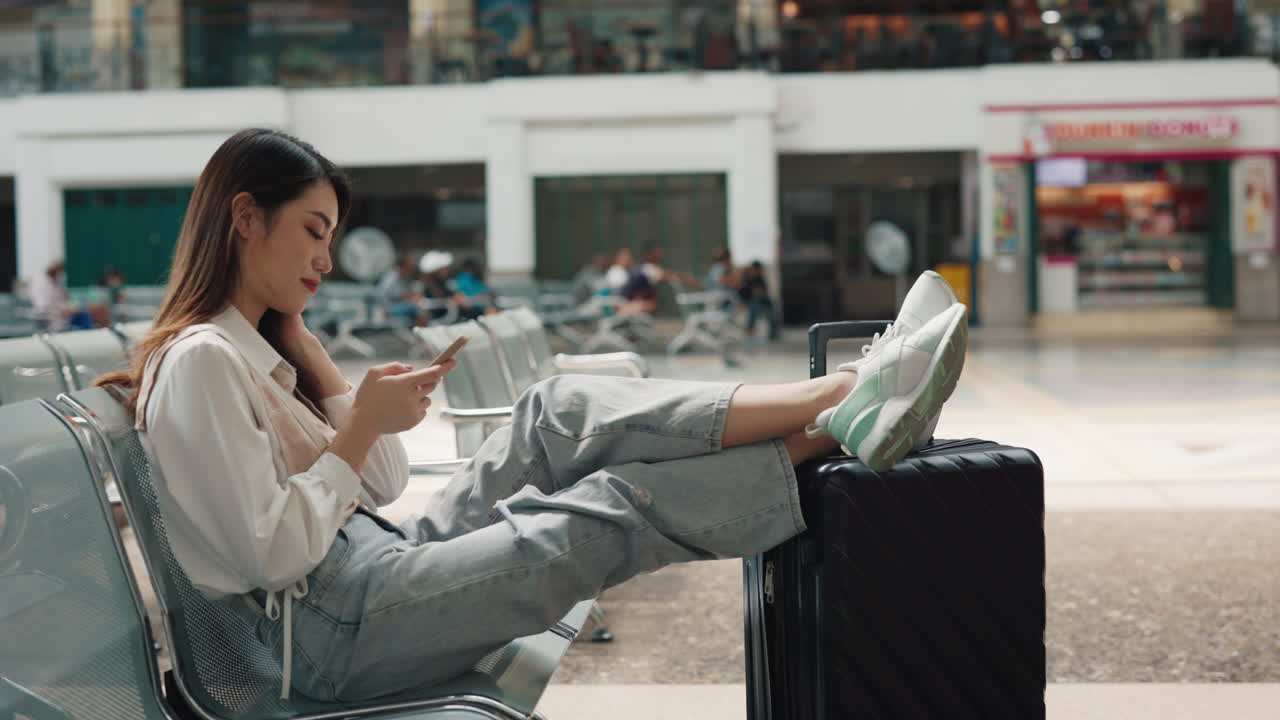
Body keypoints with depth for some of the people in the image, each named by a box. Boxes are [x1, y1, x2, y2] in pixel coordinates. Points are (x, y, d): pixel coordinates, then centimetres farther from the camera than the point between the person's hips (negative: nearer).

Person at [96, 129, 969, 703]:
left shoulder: (249, 348, 16)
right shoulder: (200, 362, -14)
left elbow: (383, 486, 14)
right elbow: (271, 552, -22)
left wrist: (307, 352, 8)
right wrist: (361, 427, -15)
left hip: (383, 565, 9)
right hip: (334, 632, -9)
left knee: (564, 414, -6)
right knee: (606, 512, -15)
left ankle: (836, 397, -14)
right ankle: (836, 434, -9)